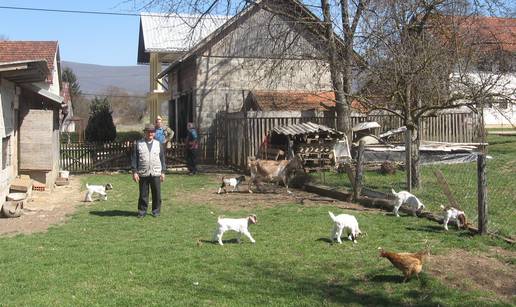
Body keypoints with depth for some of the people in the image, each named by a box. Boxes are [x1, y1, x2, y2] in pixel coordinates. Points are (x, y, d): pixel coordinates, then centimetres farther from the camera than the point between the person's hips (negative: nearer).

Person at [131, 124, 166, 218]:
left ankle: (156, 211, 15)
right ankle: (142, 211, 15)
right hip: (143, 174, -1)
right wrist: (134, 172, -5)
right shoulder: (138, 144, 4)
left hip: (156, 173, 1)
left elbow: (162, 159, 12)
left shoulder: (158, 144, 10)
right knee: (143, 194, 4)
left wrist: (163, 172, 6)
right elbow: (134, 159, 2)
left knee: (157, 194, 3)